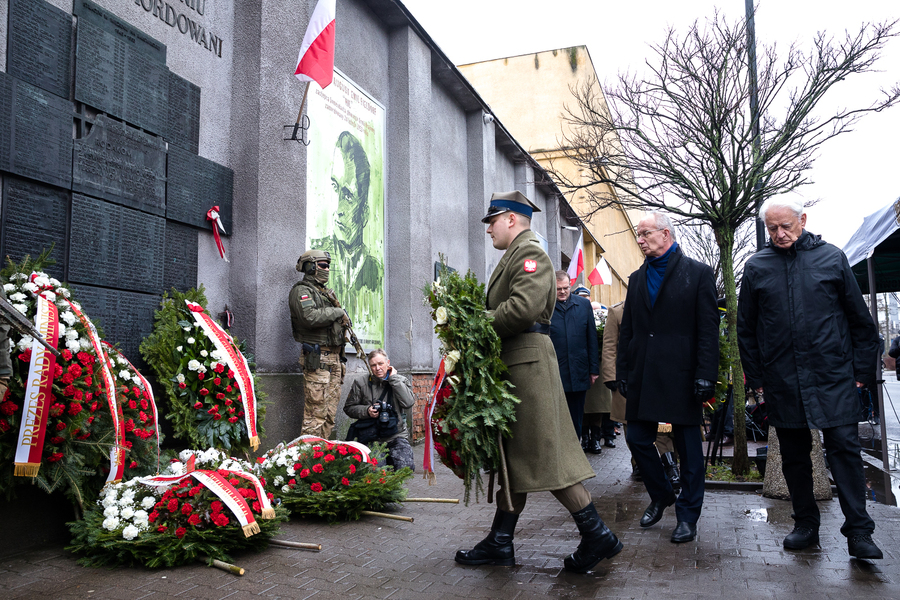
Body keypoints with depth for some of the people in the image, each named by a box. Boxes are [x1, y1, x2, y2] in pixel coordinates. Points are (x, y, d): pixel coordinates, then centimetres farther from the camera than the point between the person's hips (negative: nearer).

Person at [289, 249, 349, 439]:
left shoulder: (326, 293, 23)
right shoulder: (301, 291, -5)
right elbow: (310, 317, -23)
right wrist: (337, 312, -11)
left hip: (334, 357, 9)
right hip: (317, 359, -9)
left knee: (330, 411, 9)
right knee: (315, 412, -9)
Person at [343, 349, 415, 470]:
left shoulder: (401, 381, 5)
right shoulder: (361, 383, 4)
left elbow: (408, 403, -13)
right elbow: (348, 408, 10)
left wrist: (393, 378, -9)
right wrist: (367, 411, -10)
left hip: (396, 436, 0)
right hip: (370, 437, 0)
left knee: (405, 467, -21)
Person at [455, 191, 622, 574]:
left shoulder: (530, 252, -9)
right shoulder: (514, 255, 22)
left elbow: (523, 308, -23)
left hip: (527, 363, -10)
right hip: (512, 364, 10)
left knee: (544, 455, -6)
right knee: (512, 454, 12)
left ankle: (597, 536, 5)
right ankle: (500, 543, 20)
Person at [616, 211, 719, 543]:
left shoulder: (698, 273, -1)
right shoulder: (637, 278, 14)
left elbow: (708, 329, -7)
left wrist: (705, 376, -14)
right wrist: (622, 372, 9)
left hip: (681, 375, -5)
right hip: (644, 376, 5)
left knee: (688, 447, 4)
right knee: (637, 438, 7)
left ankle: (687, 516, 17)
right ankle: (661, 496, 30)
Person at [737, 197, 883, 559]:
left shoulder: (832, 258, 3)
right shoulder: (756, 267, 5)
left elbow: (859, 319, 6)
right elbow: (746, 329, 10)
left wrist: (862, 370, 2)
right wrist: (756, 377, 7)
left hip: (833, 378, -2)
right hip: (783, 382, 2)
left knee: (844, 448, -5)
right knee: (794, 456, 9)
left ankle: (858, 532, 5)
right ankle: (806, 526, 22)